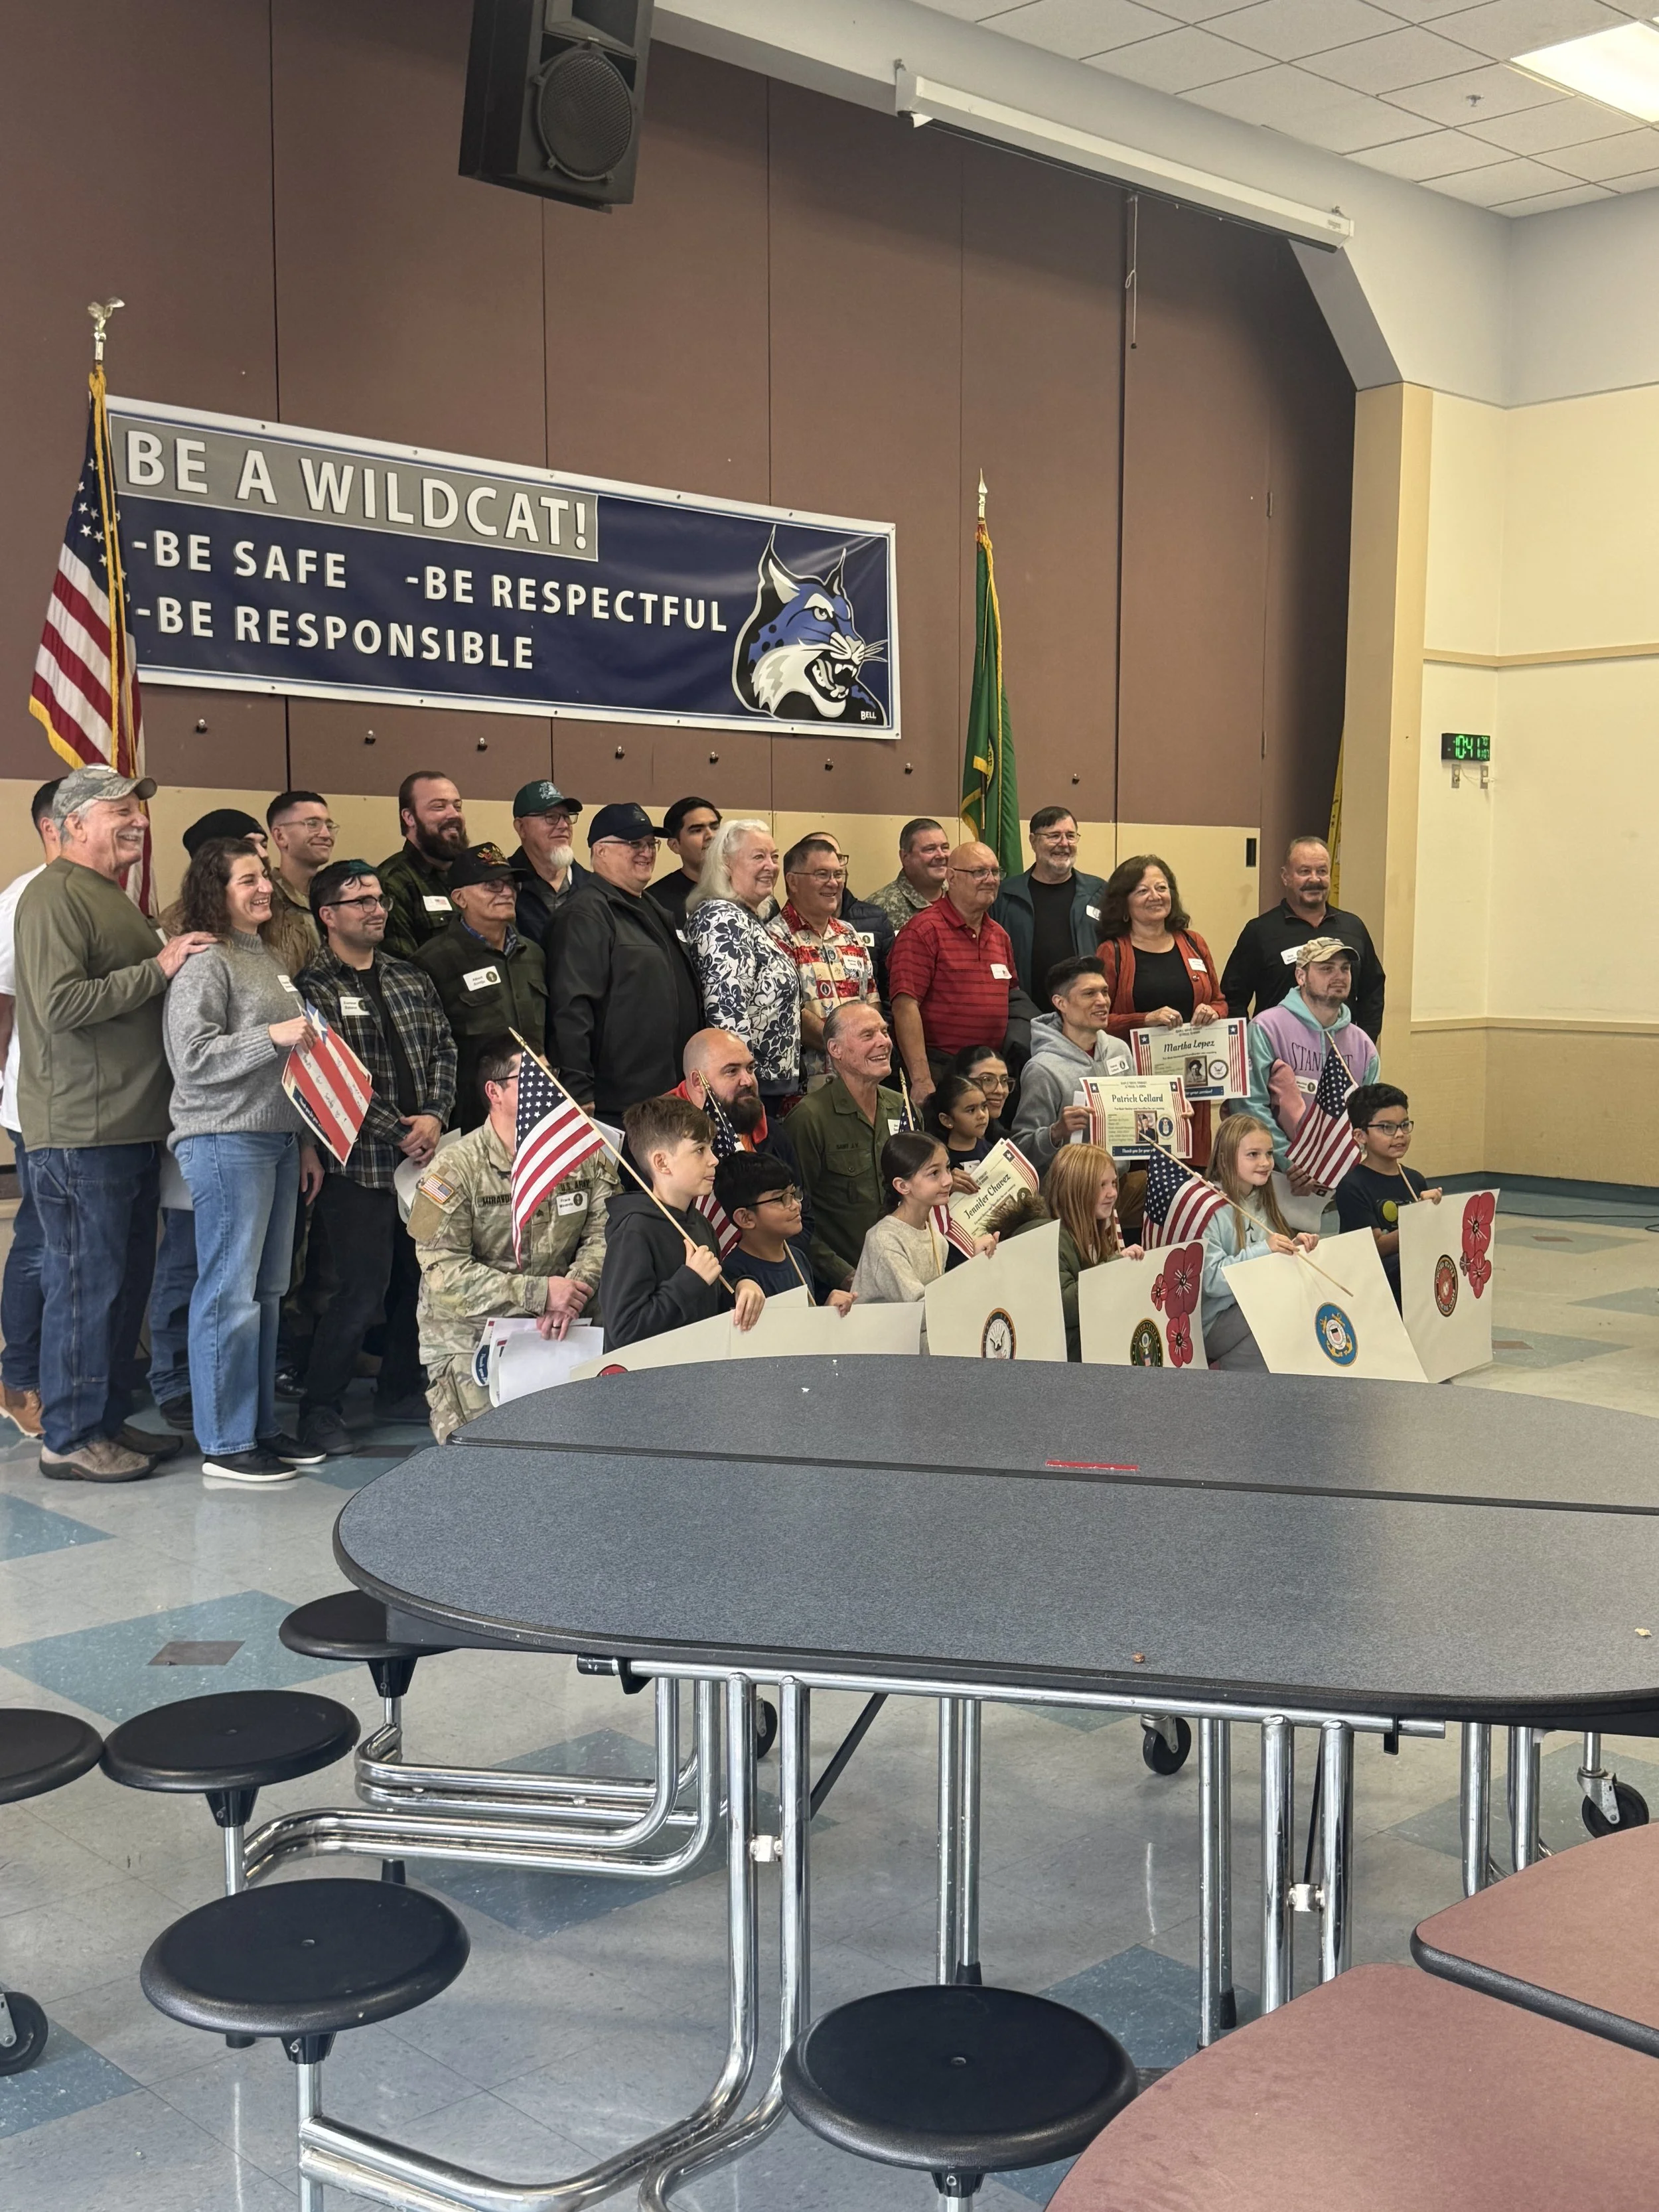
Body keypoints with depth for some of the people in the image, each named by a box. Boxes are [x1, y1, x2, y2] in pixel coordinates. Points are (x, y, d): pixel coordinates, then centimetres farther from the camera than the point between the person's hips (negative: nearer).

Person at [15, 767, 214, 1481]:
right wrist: (158, 969, -17)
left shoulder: (113, 898, 21)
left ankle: (110, 1416, 24)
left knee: (127, 1279, 14)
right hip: (81, 1132, -10)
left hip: (132, 1126, 10)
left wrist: (171, 962, 15)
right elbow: (61, 1003, -22)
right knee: (85, 1282, -3)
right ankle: (70, 1438, 6)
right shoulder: (55, 895, -11)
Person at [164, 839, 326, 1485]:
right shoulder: (205, 964, -8)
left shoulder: (268, 961, 18)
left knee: (267, 1290, 11)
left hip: (278, 1138, 8)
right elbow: (194, 1059, -15)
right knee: (230, 1292, -5)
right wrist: (273, 1036, -20)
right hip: (224, 1142, -8)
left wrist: (306, 1141, 20)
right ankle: (225, 1444, 1)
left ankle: (261, 1426, 19)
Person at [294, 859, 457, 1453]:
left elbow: (444, 1052, 11)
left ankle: (401, 1389, 28)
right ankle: (319, 1406, 6)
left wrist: (435, 1116, -6)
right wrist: (398, 1133, -14)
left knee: (418, 1279, 11)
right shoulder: (313, 988, -6)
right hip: (359, 1162, -6)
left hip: (422, 1154, 6)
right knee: (361, 1288, -8)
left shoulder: (412, 980, 15)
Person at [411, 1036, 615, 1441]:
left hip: (559, 1332, 4)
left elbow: (605, 1233, -3)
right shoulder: (455, 1169, -8)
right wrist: (538, 1293, -20)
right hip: (470, 1338, -3)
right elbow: (443, 1273, -15)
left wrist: (575, 1290, -22)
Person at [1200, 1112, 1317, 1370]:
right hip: (1217, 1321, -8)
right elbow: (1210, 1281, -20)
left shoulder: (1261, 1202, 13)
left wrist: (1294, 1248, 0)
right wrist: (1264, 1250, -27)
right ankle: (1220, 1369, -11)